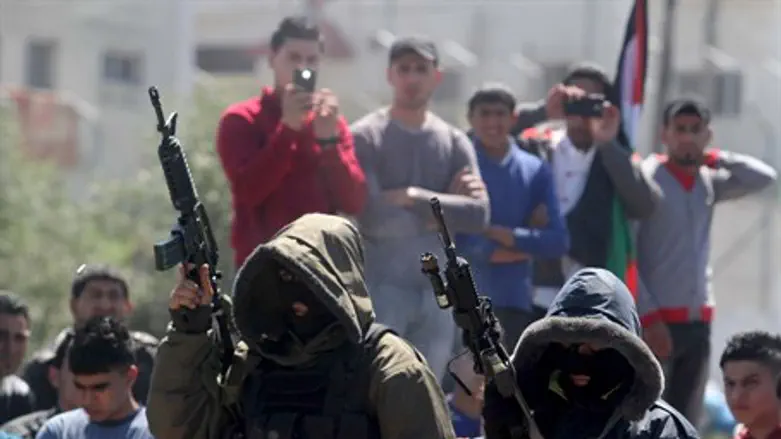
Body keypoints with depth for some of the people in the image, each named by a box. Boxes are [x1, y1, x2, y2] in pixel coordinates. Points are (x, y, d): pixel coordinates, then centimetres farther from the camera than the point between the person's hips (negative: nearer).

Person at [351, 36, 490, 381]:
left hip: (436, 290, 5)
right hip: (383, 288, -5)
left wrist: (415, 197, -11)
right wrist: (441, 209, -5)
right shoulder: (366, 137, -3)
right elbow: (375, 220, -15)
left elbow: (478, 214, -5)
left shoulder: (454, 142, 10)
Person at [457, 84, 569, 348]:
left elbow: (558, 241, -1)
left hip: (516, 302, 4)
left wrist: (501, 234, -10)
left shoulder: (535, 171, 8)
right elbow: (453, 238, -12)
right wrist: (528, 243, -5)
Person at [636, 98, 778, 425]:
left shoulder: (708, 183, 11)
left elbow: (764, 177, 8)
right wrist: (649, 317, -16)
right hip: (656, 320, -6)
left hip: (698, 321, 6)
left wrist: (713, 158, 3)